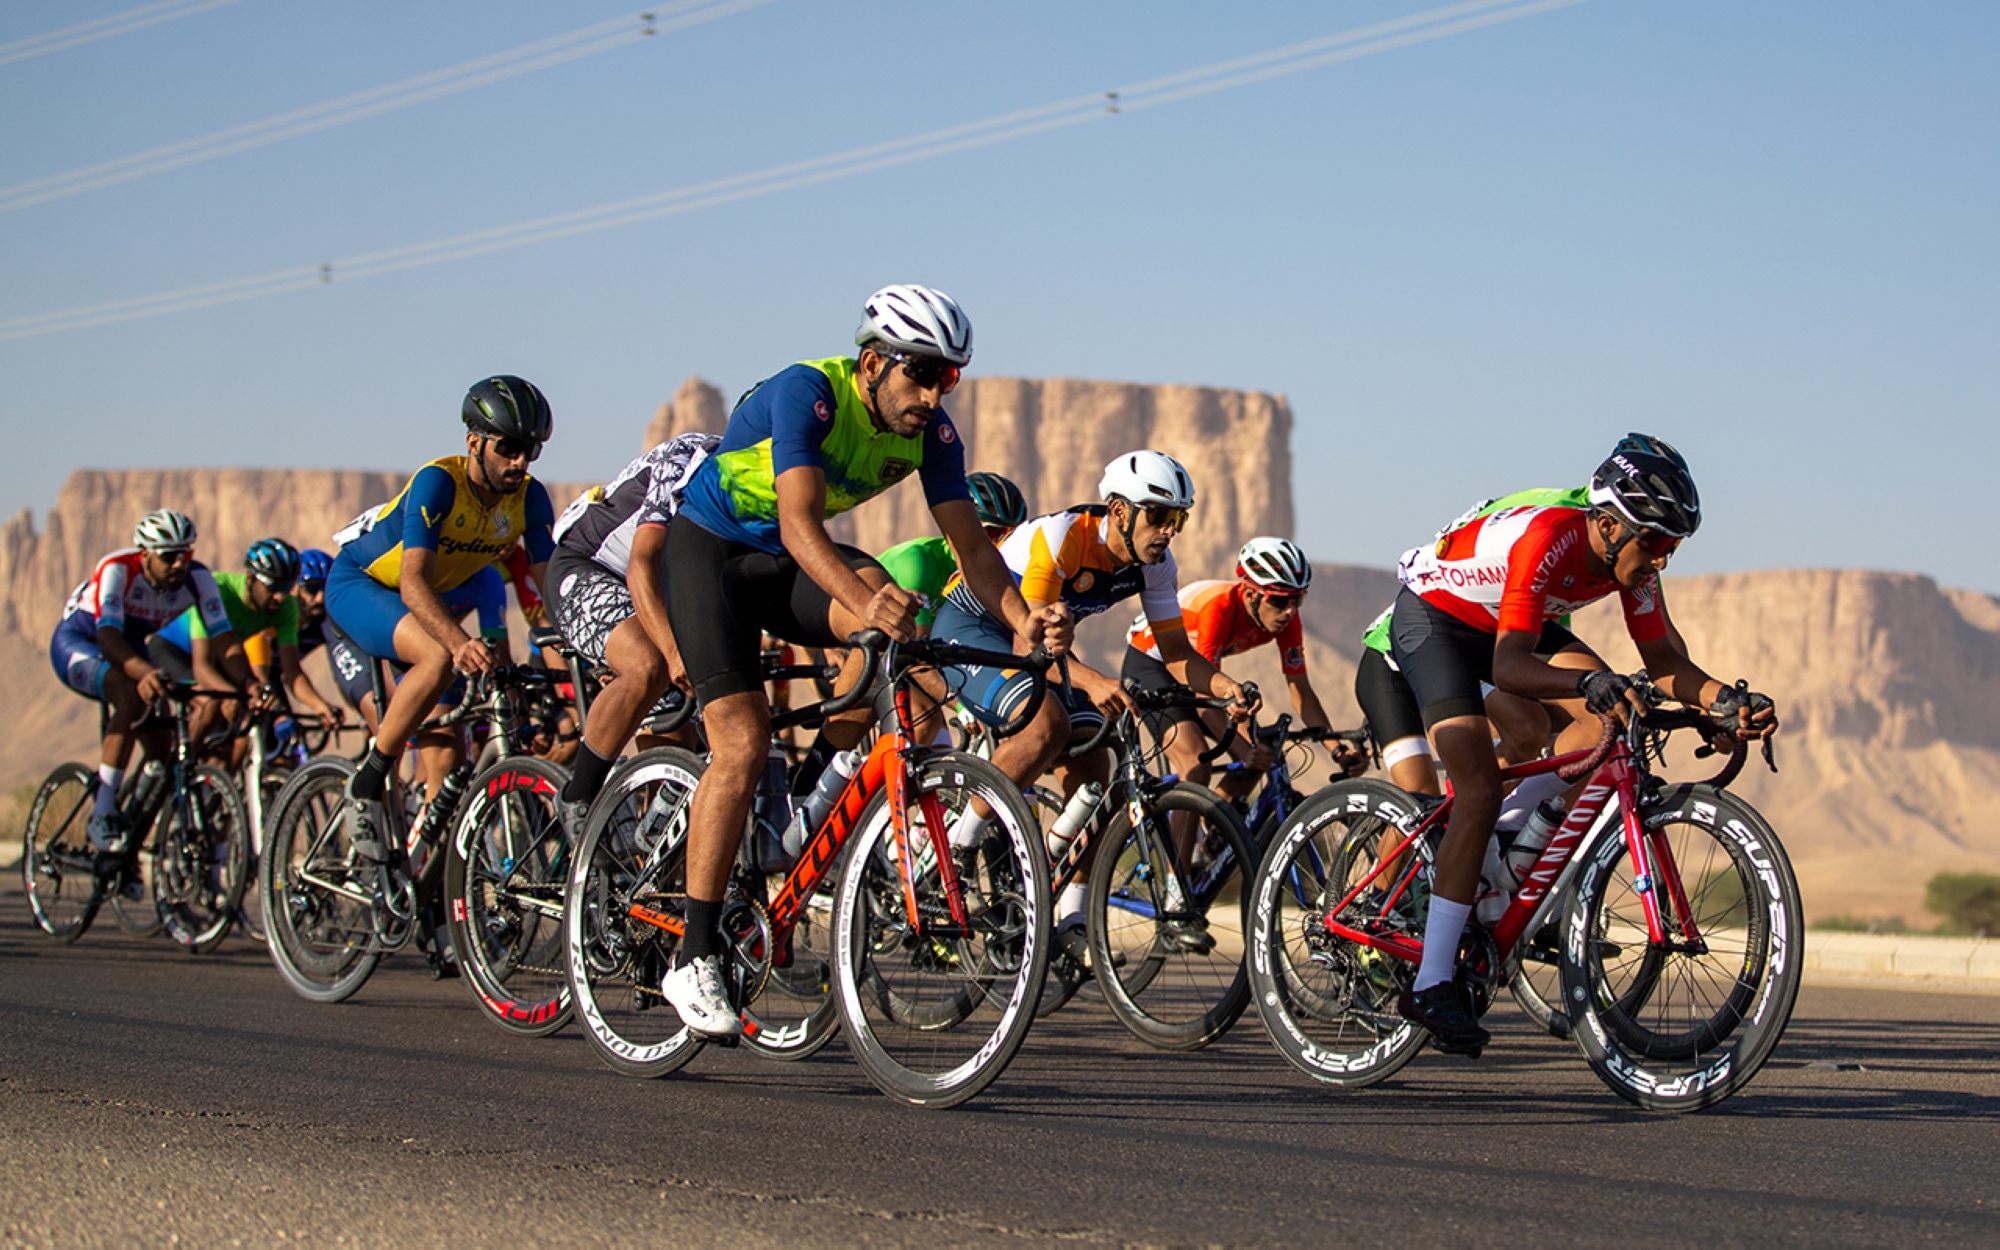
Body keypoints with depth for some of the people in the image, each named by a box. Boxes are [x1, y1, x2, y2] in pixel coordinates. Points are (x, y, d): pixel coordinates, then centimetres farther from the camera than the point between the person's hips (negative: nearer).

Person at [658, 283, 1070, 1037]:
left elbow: (970, 543, -14)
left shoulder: (931, 434, -11)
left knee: (891, 611, -27)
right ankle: (693, 960, -12)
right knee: (743, 745, -18)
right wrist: (863, 602, -57)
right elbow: (800, 524, -40)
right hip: (711, 551, -5)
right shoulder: (806, 393, -28)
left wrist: (1023, 622, -33)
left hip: (789, 564, 5)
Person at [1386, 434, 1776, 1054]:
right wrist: (1588, 682, -60)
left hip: (1497, 623, 8)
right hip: (1431, 615, -8)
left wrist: (1724, 698, -28)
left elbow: (1663, 661, -10)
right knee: (1480, 788, -20)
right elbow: (1509, 668, -43)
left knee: (1610, 711, -13)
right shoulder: (1546, 540, -36)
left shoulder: (1630, 556, -14)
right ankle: (1431, 985, -19)